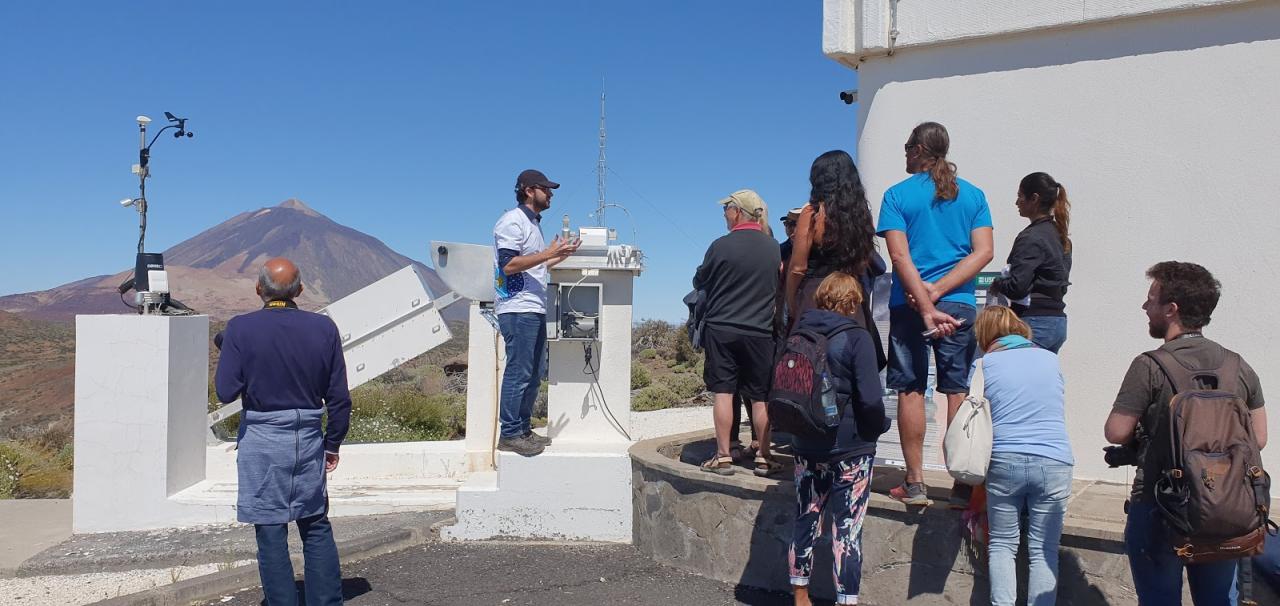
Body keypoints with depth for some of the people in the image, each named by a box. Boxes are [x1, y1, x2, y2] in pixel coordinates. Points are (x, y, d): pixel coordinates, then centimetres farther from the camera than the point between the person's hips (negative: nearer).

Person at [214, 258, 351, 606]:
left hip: (262, 442, -2)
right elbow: (339, 397, 0)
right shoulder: (324, 328, -3)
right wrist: (333, 444, 12)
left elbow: (225, 392, -10)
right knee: (317, 528, 14)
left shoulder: (241, 329, -9)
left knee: (271, 533, 6)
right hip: (309, 438, 3)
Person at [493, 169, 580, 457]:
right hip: (518, 309, -10)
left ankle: (523, 430, 19)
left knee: (535, 373, 12)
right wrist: (548, 253, -18)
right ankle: (509, 434, -3)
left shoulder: (533, 223, 21)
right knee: (518, 373, -8)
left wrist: (561, 255, 19)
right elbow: (509, 265, -18)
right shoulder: (512, 221, -9)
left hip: (535, 309, 10)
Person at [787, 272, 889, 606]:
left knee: (805, 522, 15)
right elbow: (870, 399, -18)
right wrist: (877, 429, 0)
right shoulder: (856, 337, -13)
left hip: (807, 447, 5)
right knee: (847, 529, 3)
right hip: (850, 449, -5)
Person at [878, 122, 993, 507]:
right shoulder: (972, 195, 8)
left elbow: (900, 256, -11)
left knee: (911, 392, 5)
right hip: (960, 305, 2)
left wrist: (926, 307, -15)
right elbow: (983, 252, -2)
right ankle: (963, 485, 8)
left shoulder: (898, 195, -1)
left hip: (908, 304, -2)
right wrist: (937, 292, -8)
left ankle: (915, 485, 8)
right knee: (959, 392, 6)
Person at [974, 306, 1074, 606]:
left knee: (1002, 544, 11)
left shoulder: (986, 364, 5)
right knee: (1044, 550, 6)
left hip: (1004, 461, -1)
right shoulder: (1051, 359, 11)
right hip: (1054, 463, 1)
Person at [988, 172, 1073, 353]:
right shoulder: (1060, 236, 14)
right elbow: (1061, 285, 18)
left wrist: (997, 284, 0)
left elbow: (1017, 286, -20)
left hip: (1035, 323, -9)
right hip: (1058, 321, 9)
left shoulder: (1030, 238, -13)